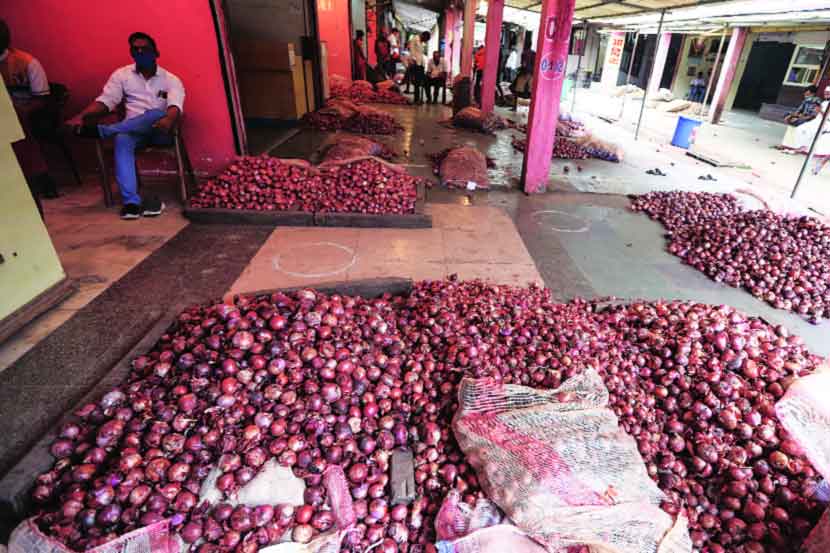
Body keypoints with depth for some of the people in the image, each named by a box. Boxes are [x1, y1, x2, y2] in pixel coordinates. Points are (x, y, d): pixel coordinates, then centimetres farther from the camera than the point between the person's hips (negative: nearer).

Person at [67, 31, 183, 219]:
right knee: (122, 140, -33)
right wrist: (81, 116, -11)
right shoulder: (122, 74, 14)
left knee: (157, 114, -35)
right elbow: (105, 101, 6)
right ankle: (131, 201, -41)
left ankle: (99, 130, -25)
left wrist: (169, 119, -38)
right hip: (132, 130, 2)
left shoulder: (171, 79, 6)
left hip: (160, 132, -2)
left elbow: (175, 106, -13)